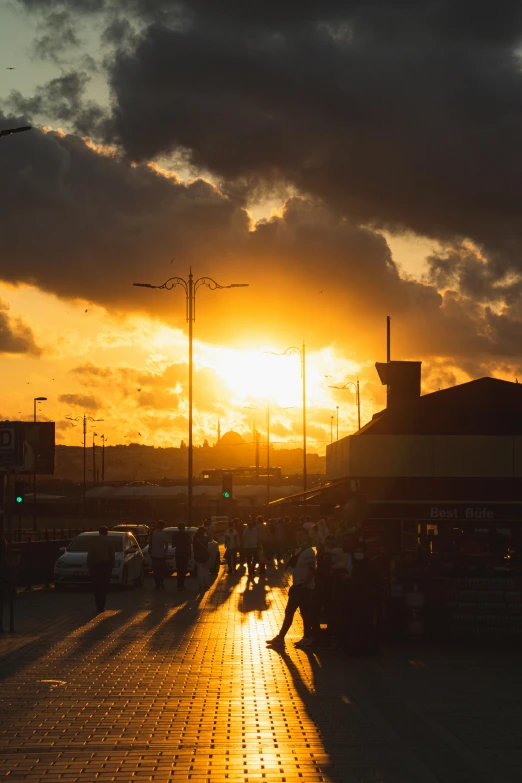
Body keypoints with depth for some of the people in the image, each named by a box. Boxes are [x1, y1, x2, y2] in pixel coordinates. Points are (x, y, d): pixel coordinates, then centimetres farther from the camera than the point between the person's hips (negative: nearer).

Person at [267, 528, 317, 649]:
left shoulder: (309, 552, -16)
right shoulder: (300, 550, 13)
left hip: (305, 588, -10)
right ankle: (280, 638, 14)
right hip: (297, 586, 10)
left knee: (305, 613, -1)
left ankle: (307, 639, 8)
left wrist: (304, 584, -24)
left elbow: (312, 571, -22)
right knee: (289, 612, 11)